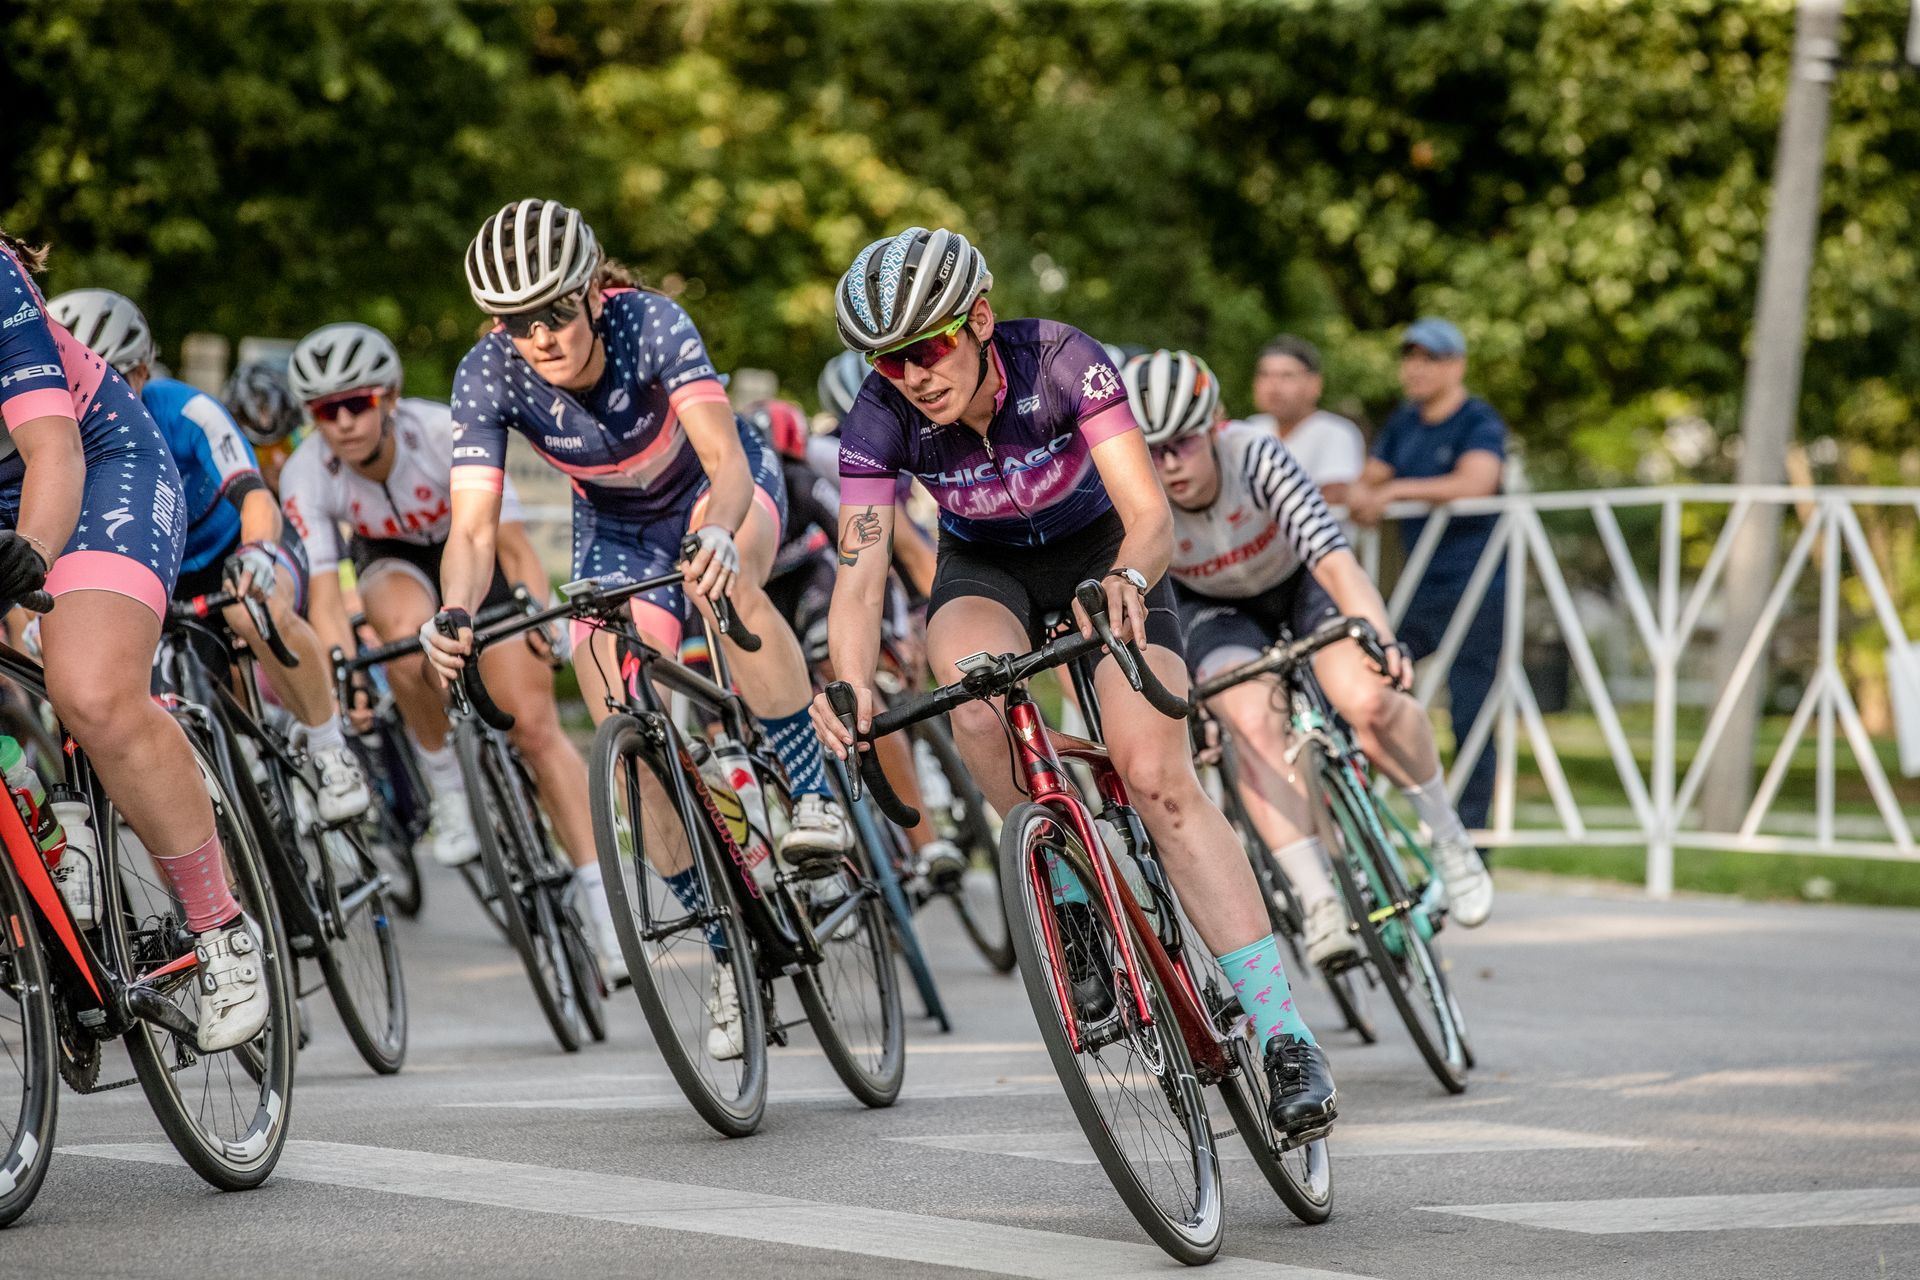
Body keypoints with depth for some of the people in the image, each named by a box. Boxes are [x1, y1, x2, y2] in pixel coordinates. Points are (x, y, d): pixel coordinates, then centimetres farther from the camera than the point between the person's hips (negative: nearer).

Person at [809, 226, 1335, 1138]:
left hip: (1098, 551, -2)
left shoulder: (1059, 361, -31)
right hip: (983, 568, 2)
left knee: (1158, 776, -21)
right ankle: (1073, 902, -14)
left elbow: (1151, 517, -34)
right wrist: (851, 687, -49)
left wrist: (1126, 578, -57)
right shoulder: (880, 422, -25)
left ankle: (1285, 1037, -22)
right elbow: (859, 573, -30)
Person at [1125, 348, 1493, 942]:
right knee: (1256, 723, -28)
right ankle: (1318, 900, -22)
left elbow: (1334, 559, -42)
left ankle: (1448, 839, -2)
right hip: (1216, 607, 1)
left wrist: (1380, 638, -58)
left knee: (1368, 701, -27)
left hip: (1300, 580, -1)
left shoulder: (1256, 457, -34)